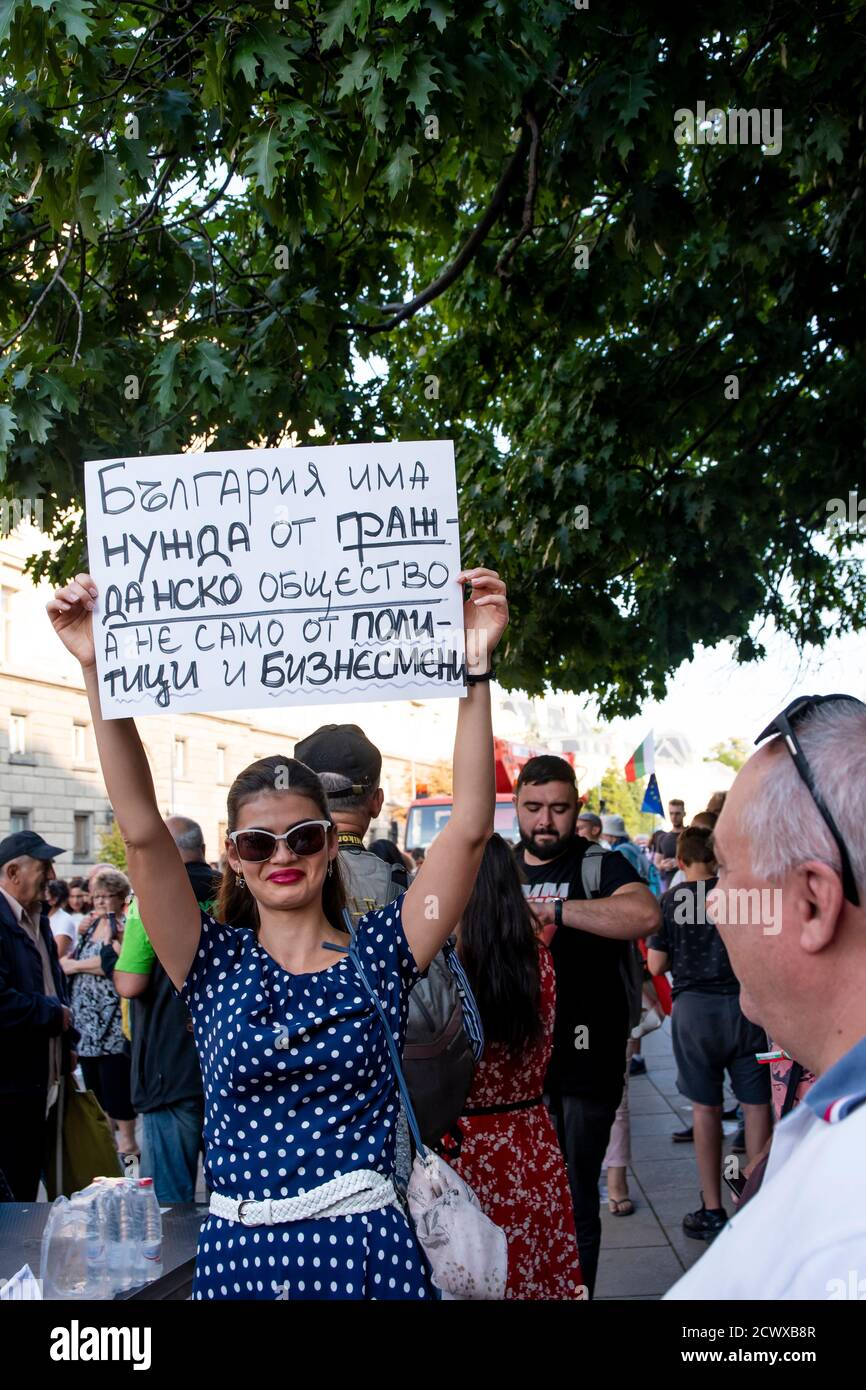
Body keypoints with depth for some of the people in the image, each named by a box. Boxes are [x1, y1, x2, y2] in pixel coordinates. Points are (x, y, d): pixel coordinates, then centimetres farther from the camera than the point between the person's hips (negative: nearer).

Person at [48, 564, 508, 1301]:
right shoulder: (217, 964, 2)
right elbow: (143, 832, -8)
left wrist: (475, 669, -18)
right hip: (239, 1254, 1)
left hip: (367, 1248, -1)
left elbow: (470, 827, -9)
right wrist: (98, 672, -17)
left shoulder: (379, 952, 0)